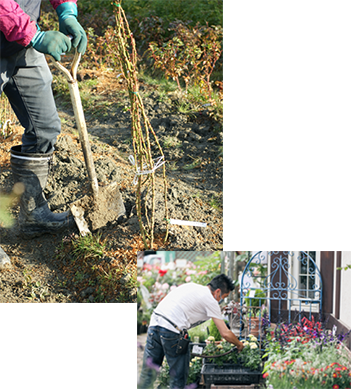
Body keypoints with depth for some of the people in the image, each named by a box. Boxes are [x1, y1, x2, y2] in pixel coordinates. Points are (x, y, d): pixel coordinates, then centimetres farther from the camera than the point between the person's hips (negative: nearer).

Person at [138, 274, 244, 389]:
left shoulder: (190, 285, 25)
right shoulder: (211, 301, 4)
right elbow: (225, 333, 4)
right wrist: (239, 344, 22)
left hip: (154, 321, 7)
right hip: (172, 330, -7)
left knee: (148, 371, 14)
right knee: (179, 375, 9)